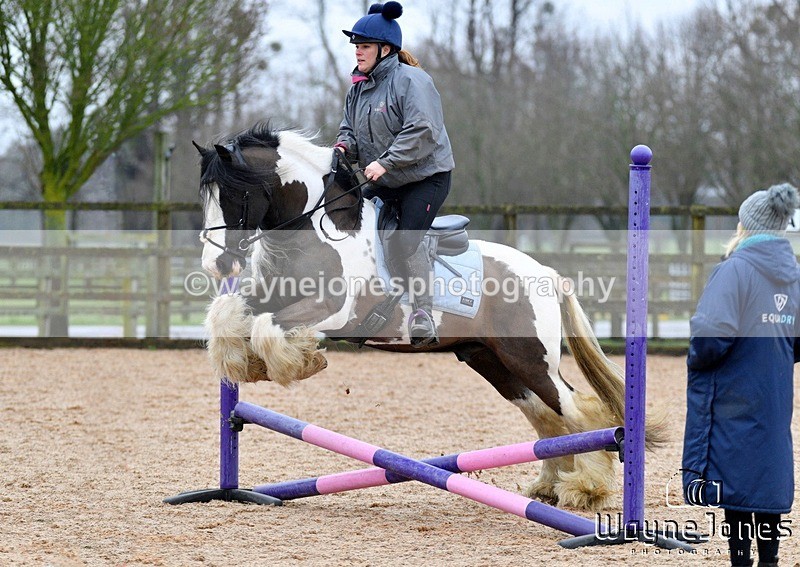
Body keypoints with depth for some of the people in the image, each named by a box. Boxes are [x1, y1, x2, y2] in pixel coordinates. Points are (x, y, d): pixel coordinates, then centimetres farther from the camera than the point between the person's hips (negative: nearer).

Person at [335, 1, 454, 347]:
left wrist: (385, 162, -29)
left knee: (405, 243, -22)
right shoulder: (358, 88, 9)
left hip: (426, 177, -8)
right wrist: (345, 146, -7)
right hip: (383, 185, 9)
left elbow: (421, 132, -25)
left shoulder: (410, 81, -17)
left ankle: (423, 316, -21)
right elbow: (350, 127, 18)